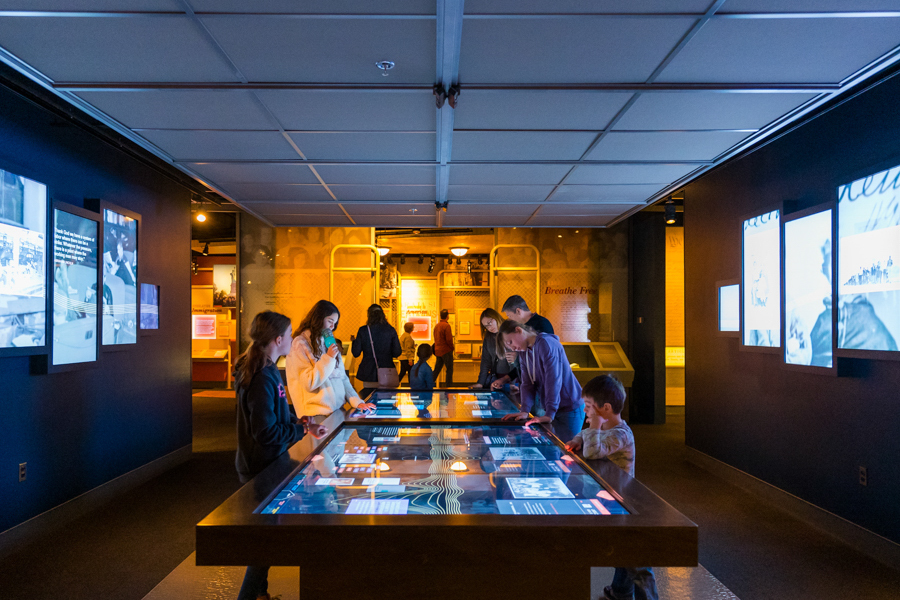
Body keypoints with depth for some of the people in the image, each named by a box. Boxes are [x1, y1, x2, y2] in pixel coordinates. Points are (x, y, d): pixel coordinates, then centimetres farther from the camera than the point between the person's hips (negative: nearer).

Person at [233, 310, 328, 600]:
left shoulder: (265, 371, 7)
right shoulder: (262, 378, -25)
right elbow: (266, 433, -27)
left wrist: (301, 424, 5)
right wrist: (303, 429, -16)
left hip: (263, 464, 10)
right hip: (262, 468, -10)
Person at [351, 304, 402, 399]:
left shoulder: (363, 330, -4)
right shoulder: (391, 330, -2)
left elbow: (356, 353, 0)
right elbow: (397, 353, -2)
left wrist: (354, 341, 19)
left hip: (368, 373, 0)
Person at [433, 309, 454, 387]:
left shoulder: (436, 325, 11)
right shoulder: (446, 325, -14)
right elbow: (449, 339, -18)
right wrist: (452, 347, -3)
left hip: (438, 350, 8)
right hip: (446, 351, -8)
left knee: (437, 369, 12)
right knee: (449, 369, 0)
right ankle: (448, 386, 1)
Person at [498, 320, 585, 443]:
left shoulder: (546, 344, -19)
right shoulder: (523, 352, 9)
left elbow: (553, 381, -26)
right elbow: (527, 383, 3)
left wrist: (549, 414, -30)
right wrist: (525, 411, -12)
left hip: (570, 409, -8)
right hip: (551, 410, 8)